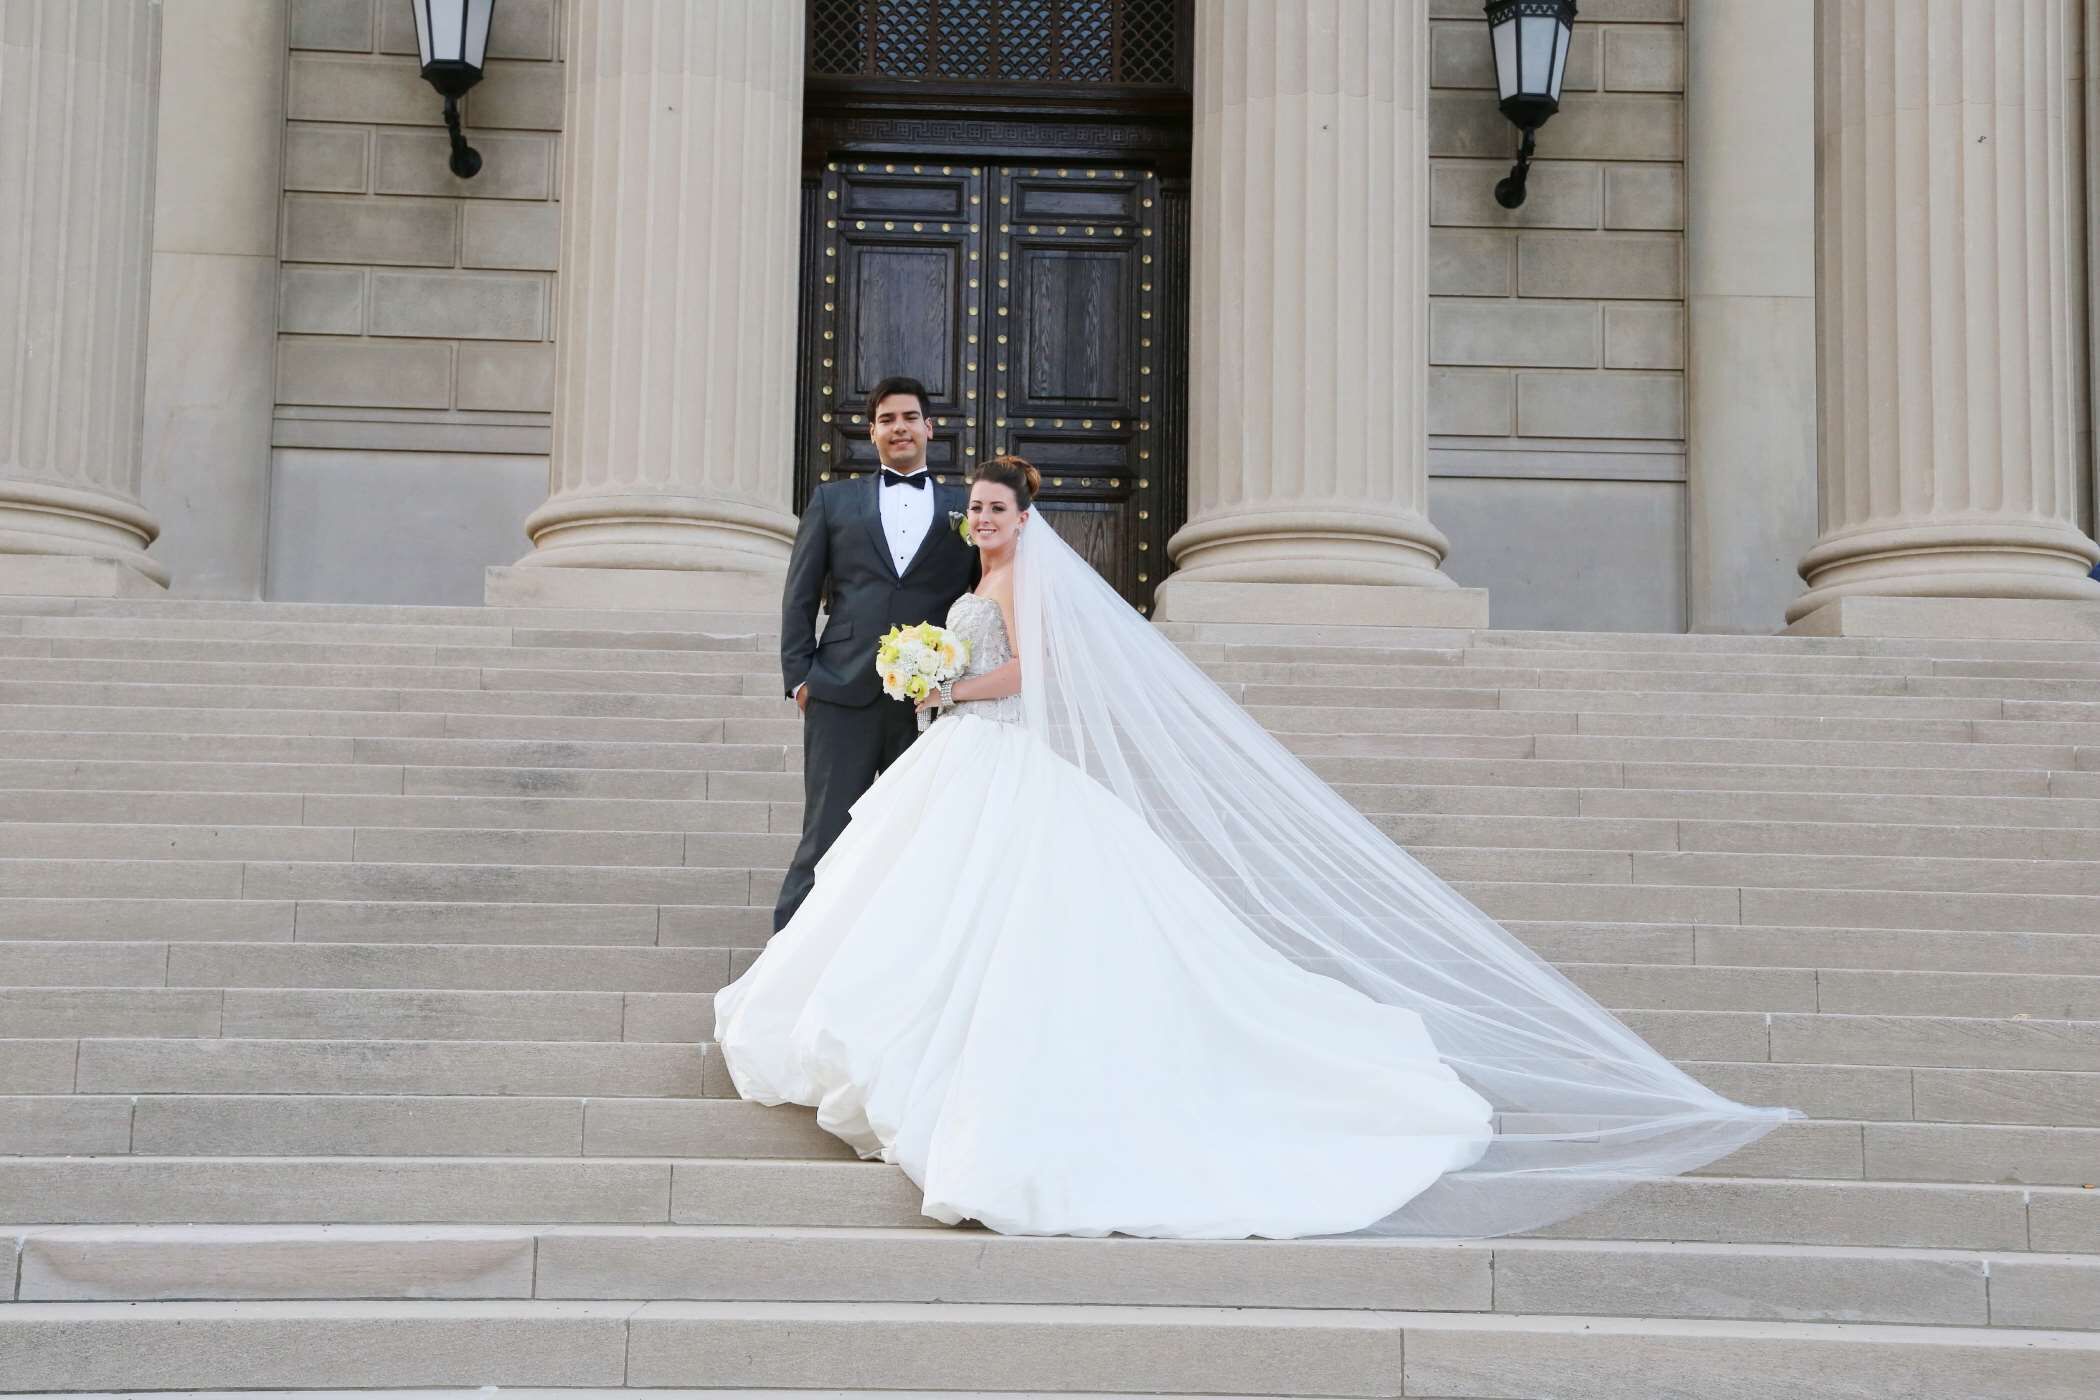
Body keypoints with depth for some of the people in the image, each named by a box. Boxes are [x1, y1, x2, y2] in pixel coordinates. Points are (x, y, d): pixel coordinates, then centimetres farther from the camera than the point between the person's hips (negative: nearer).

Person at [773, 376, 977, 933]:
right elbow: (799, 596, 10)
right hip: (843, 698, -1)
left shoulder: (965, 510, 12)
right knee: (825, 840, -2)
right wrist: (799, 677, 1)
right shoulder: (833, 500, 12)